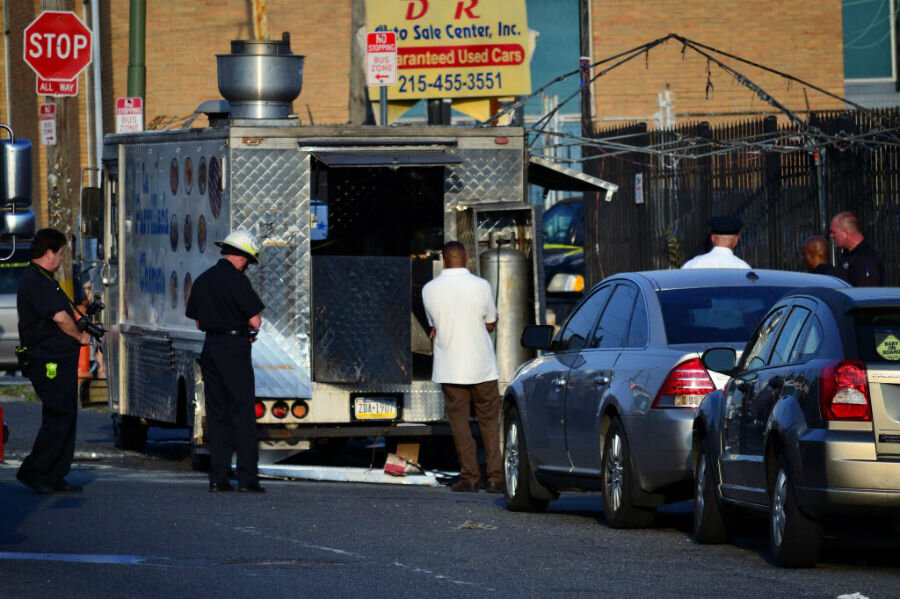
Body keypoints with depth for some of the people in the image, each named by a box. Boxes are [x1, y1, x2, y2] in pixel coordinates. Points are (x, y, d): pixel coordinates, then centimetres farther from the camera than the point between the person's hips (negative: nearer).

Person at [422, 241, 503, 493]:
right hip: (482, 366, 0)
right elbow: (490, 324, 5)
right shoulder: (481, 286, -7)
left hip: (450, 367, 0)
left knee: (459, 421, 5)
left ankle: (469, 477, 1)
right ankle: (495, 477, 2)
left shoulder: (429, 290, -3)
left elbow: (435, 327, 6)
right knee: (489, 420, 7)